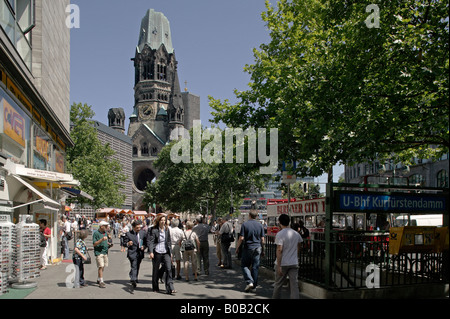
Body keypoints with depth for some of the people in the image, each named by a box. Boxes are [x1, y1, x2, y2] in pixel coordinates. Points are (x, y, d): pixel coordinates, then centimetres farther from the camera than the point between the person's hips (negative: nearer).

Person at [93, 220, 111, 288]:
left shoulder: (105, 232, 13)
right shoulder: (96, 233, -10)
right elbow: (94, 244, -13)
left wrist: (108, 245, 8)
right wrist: (102, 239, -24)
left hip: (105, 252, 8)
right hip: (98, 252, -8)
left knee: (104, 266, 12)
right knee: (101, 266, -12)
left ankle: (99, 279, 29)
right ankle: (101, 282, -8)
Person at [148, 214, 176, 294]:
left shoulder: (167, 229, 10)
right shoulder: (153, 230, -6)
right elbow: (150, 241, -10)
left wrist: (170, 252, 16)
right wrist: (151, 252, -19)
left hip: (166, 252, 3)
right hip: (157, 252, -3)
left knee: (169, 269, -8)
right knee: (155, 270, 9)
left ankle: (170, 288, -8)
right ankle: (155, 287, 25)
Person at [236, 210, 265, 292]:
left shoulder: (245, 224, -6)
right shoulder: (260, 225, 3)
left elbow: (241, 238, -9)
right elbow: (262, 239, 5)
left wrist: (237, 248, 1)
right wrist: (263, 250, 14)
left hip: (247, 247, -3)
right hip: (257, 248, 3)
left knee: (244, 265, 8)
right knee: (255, 267, 7)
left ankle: (249, 282, -7)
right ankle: (254, 285, 9)